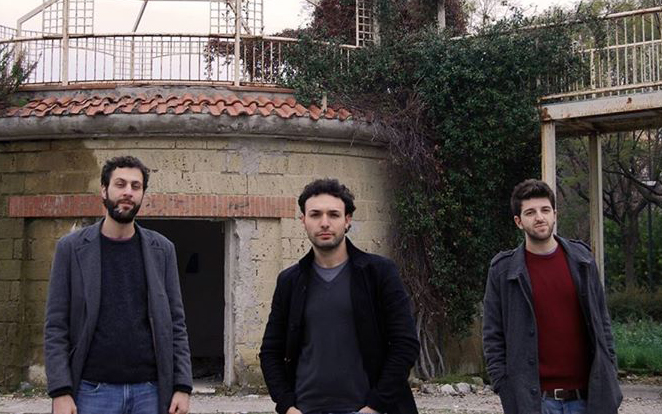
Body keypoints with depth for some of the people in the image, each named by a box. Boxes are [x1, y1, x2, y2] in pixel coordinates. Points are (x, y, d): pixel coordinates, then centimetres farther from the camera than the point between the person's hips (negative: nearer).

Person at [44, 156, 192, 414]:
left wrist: (182, 388, -2)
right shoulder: (71, 248, 2)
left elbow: (176, 323, 6)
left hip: (150, 391, 1)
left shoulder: (162, 250, 7)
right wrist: (61, 392, -10)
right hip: (93, 391, -1)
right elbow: (56, 327, -1)